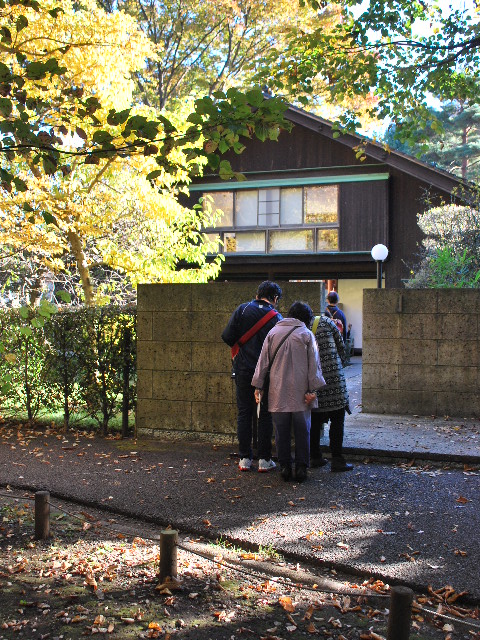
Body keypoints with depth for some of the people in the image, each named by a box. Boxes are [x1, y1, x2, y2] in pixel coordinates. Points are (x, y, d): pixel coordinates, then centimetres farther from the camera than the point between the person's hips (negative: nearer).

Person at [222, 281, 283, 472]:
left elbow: (227, 336, -6)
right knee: (265, 415, 8)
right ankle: (264, 459, 9)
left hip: (243, 370, 1)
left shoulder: (242, 309, -1)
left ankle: (245, 458, 10)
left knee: (244, 413, 8)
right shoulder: (276, 318, -4)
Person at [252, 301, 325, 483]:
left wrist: (258, 385, 10)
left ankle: (285, 467, 12)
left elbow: (263, 361, 6)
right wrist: (313, 389, -2)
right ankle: (301, 468, 8)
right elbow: (313, 364, -4)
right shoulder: (307, 334, 0)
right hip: (300, 392, -2)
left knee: (282, 431, 9)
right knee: (302, 430, 7)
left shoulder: (273, 332, 7)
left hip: (278, 392, 2)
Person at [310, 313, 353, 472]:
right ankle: (337, 460, 1)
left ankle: (315, 457, 21)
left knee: (314, 420, 14)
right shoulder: (326, 322, 0)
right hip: (333, 378, -3)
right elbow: (341, 346, 5)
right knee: (337, 420, 2)